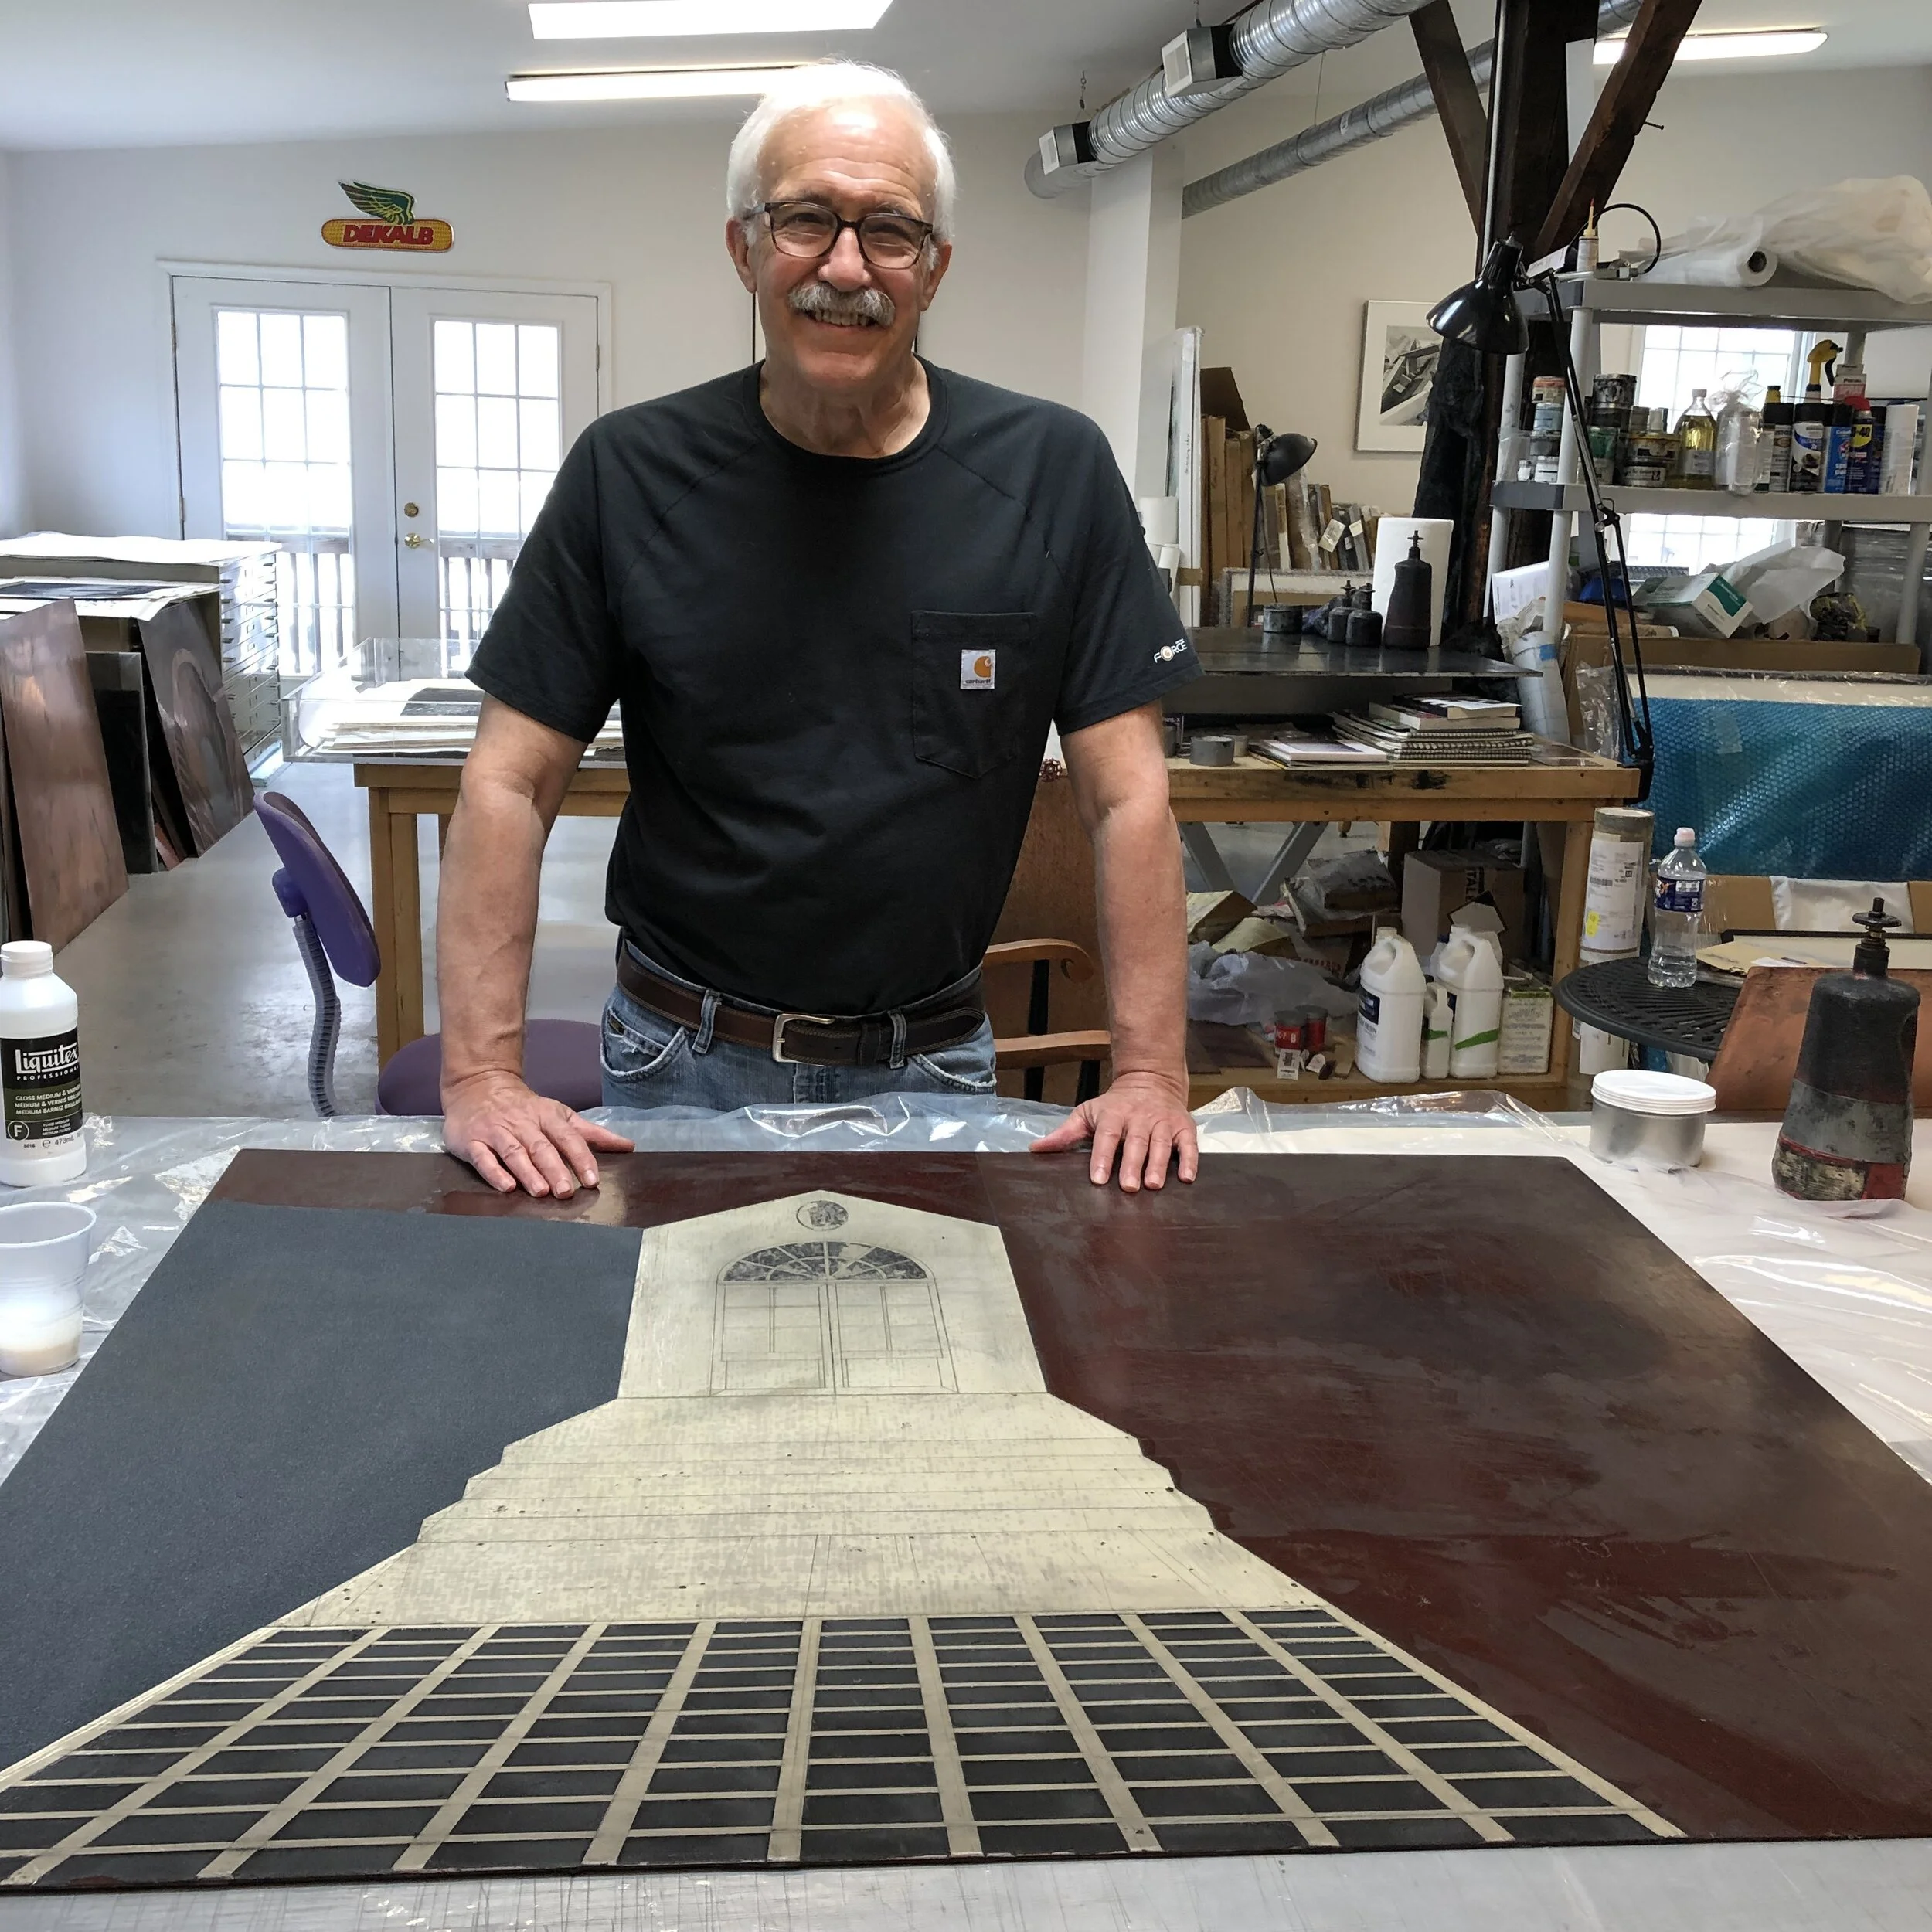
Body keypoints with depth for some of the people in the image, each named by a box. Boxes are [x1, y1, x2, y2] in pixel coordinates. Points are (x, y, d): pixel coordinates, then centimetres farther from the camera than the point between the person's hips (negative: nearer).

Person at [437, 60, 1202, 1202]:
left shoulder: (1054, 473, -7)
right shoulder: (630, 474, -7)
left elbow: (1126, 795, -7)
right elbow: (513, 784, -7)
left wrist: (1152, 1075, -12)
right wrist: (483, 1074, -14)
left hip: (935, 1064, 0)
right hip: (684, 1063, 0)